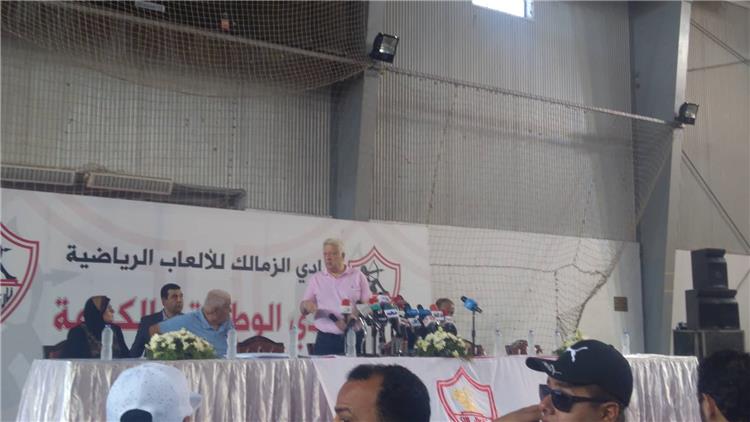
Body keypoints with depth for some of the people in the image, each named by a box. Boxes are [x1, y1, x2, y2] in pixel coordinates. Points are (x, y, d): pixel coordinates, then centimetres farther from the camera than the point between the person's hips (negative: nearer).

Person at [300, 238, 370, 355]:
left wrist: (351, 320, -14)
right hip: (325, 340, 1)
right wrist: (306, 305, -12)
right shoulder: (316, 279, 11)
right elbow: (303, 310, 12)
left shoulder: (357, 276, 6)